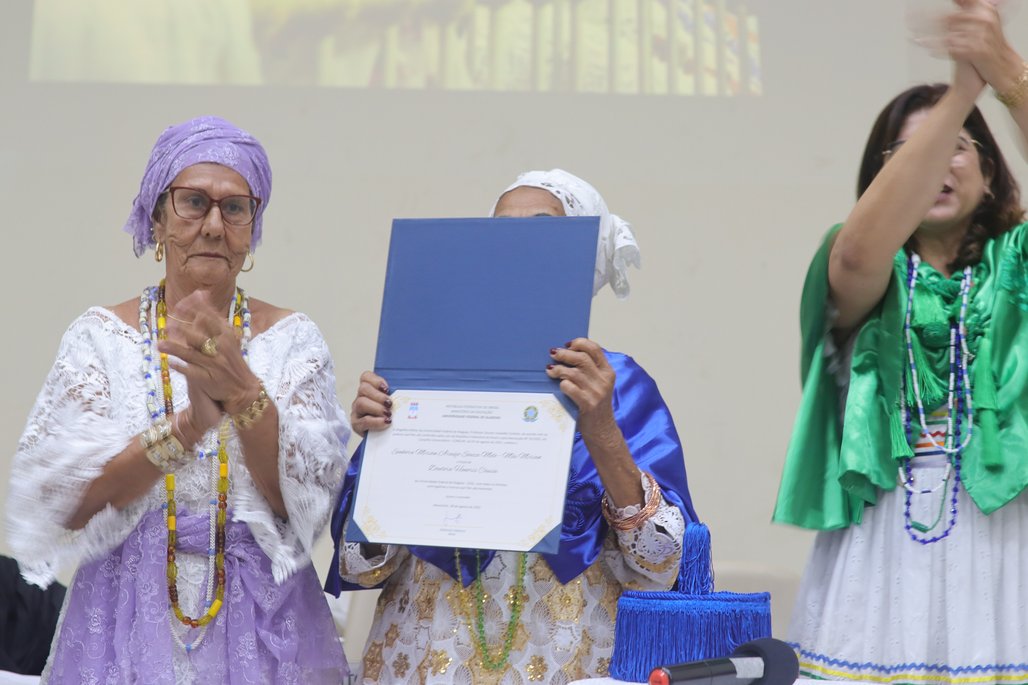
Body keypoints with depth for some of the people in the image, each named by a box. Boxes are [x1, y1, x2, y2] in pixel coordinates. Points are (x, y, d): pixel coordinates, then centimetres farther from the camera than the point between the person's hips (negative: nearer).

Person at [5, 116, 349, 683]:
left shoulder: (292, 339, 0)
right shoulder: (100, 335, 0)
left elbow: (306, 501, -9)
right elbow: (61, 505, -10)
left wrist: (243, 391, -24)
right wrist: (186, 425, -23)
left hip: (262, 627, 0)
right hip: (129, 617, 0)